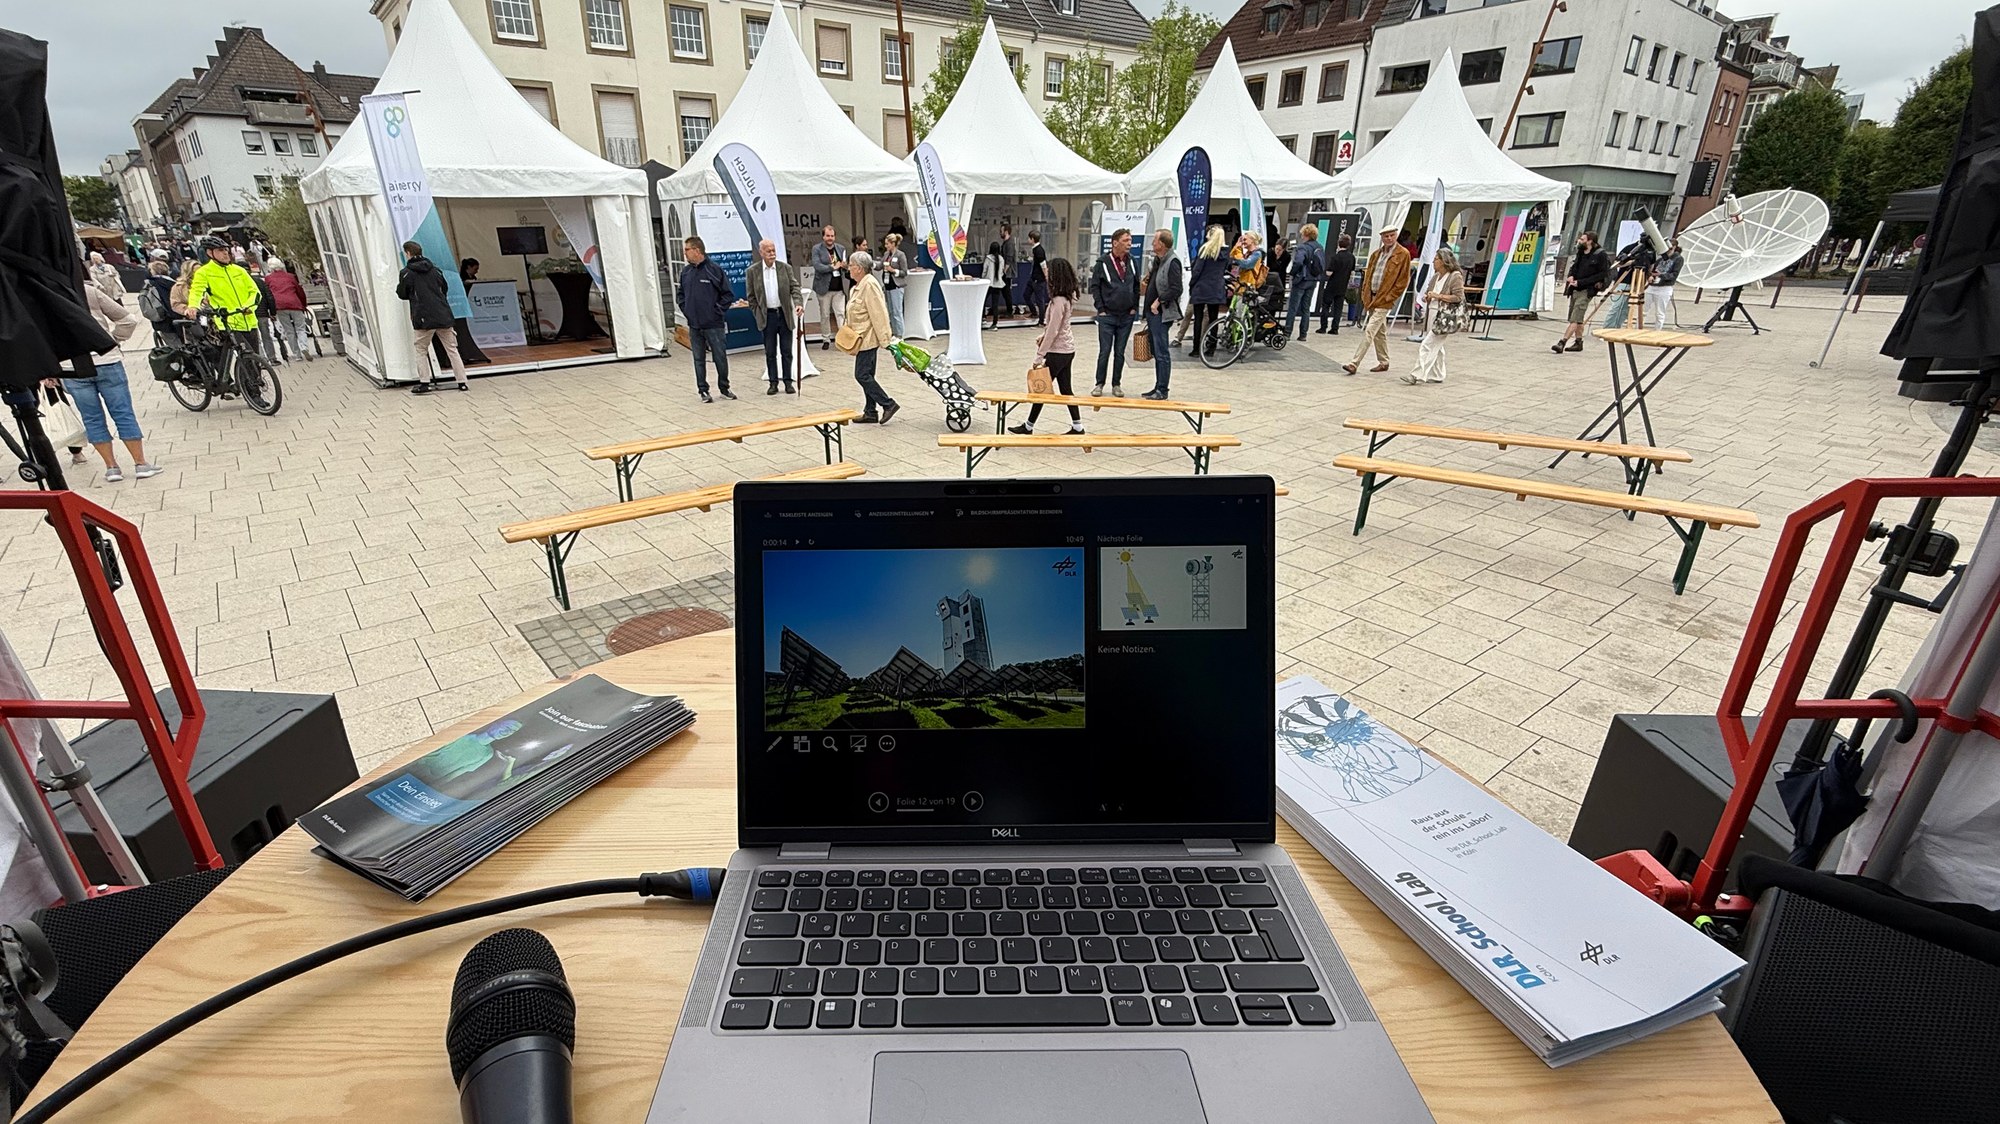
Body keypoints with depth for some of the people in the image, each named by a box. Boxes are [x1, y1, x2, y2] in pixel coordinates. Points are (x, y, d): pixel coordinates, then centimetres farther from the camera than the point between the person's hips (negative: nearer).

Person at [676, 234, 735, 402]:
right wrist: (686, 311, 6)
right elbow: (681, 295, 19)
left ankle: (724, 388, 18)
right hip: (694, 326, 4)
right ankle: (703, 390, 16)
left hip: (714, 325, -4)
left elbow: (728, 294, -5)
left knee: (720, 357, 3)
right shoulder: (686, 272, 7)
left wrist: (718, 311, -7)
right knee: (699, 360, 8)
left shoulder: (715, 270, -7)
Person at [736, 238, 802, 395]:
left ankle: (787, 381, 15)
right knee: (770, 352, 5)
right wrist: (757, 315, 0)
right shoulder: (752, 271, 0)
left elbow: (794, 287, -3)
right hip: (767, 316, 0)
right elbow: (751, 296, 5)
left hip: (785, 314, 1)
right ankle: (773, 382, 13)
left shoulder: (786, 268, 1)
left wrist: (798, 304, -21)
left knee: (786, 351, 5)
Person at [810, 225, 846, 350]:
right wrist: (833, 267, -15)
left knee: (841, 313, -2)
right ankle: (826, 339, 16)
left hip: (839, 288, 2)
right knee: (825, 315, 6)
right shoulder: (817, 249, -3)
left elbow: (845, 266, 15)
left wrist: (845, 266, -9)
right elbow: (817, 266, -16)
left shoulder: (840, 248, 9)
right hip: (824, 287, -2)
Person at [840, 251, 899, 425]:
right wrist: (849, 332, 19)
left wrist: (884, 339, -22)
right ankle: (870, 413, 16)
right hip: (863, 338, 10)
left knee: (862, 375, -9)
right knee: (867, 375, 11)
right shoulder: (859, 286, 14)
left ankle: (888, 404, -3)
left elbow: (878, 314, -20)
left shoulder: (870, 285, -16)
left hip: (868, 338, -10)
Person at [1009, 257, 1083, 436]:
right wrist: (1043, 336, 14)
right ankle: (1077, 426, 16)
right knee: (1065, 388, 13)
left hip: (1058, 352, -9)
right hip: (1067, 349, 9)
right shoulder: (1067, 297, 5)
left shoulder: (1059, 301, -22)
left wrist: (1040, 355, -18)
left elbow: (1053, 330, -22)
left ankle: (1028, 427, 16)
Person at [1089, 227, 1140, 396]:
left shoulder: (1132, 263, 6)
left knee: (1120, 353, 8)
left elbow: (1137, 286, 14)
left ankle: (1116, 384, 17)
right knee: (1104, 352, -1)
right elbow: (1094, 286, -3)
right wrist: (1101, 309, -7)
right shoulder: (1103, 263, -5)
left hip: (1126, 316, 3)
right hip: (1107, 316, -3)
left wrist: (1135, 307, 5)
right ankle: (1099, 384, 10)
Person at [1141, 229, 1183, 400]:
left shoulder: (1172, 262, -13)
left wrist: (1159, 301, -16)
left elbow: (1176, 289, -20)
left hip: (1162, 314, -10)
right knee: (1156, 352, 14)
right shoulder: (1158, 260, 14)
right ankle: (1158, 387, 21)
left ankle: (1162, 390, -1)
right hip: (1152, 311, 10)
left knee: (1162, 353, -5)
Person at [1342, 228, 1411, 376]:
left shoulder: (1403, 254, -5)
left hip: (1384, 300, -7)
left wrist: (1389, 297, -11)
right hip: (1372, 298, 7)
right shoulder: (1376, 254, 14)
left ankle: (1354, 364, -17)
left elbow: (1403, 280, -7)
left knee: (1369, 331, -14)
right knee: (1380, 332, 15)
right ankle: (1383, 362, 26)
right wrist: (1365, 294, 7)